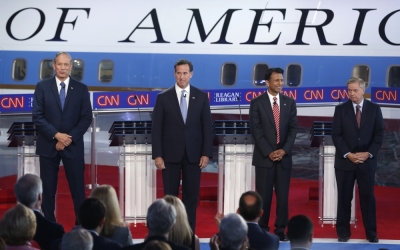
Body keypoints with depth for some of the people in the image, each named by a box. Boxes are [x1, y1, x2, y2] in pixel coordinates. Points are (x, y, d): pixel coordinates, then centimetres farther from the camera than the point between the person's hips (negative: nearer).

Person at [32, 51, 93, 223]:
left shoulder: (81, 89, 4)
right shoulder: (42, 87, 2)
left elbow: (86, 118, -1)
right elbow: (37, 116, -4)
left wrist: (69, 139, -11)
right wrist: (56, 135, -14)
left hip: (73, 145, 0)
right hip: (48, 145, 0)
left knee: (77, 187, 1)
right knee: (48, 188, 4)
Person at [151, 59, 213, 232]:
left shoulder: (201, 97, 4)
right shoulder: (163, 98, 0)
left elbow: (207, 127, 3)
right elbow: (157, 128, -1)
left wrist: (206, 153, -4)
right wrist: (157, 155, -7)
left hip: (193, 154, 1)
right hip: (170, 154, -1)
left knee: (191, 195, 4)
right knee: (170, 195, 2)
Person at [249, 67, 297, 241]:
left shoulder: (290, 102, 8)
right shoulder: (257, 103, -1)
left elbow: (293, 128, 4)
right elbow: (256, 130, -6)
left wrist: (284, 150, -9)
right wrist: (269, 152, -13)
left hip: (284, 156, 3)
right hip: (264, 157, -3)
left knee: (283, 195, 2)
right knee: (263, 196, -1)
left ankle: (281, 230, 9)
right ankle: (262, 230, 7)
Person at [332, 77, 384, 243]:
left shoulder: (374, 109, 3)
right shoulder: (341, 109, 1)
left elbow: (379, 134, 2)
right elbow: (336, 135, -2)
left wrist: (368, 153, -10)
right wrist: (348, 154, -13)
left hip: (367, 161, 0)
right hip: (345, 160, 0)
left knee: (368, 197, 3)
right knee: (344, 197, 3)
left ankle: (371, 233, 10)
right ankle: (343, 232, 11)